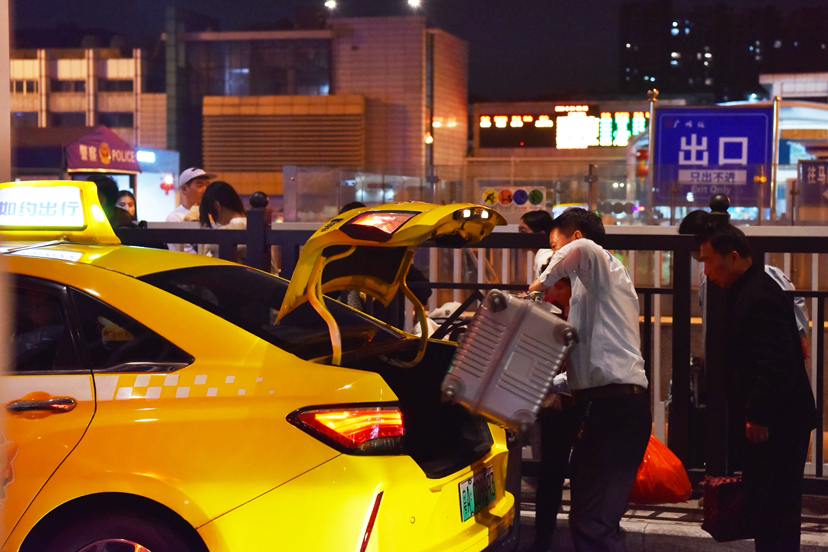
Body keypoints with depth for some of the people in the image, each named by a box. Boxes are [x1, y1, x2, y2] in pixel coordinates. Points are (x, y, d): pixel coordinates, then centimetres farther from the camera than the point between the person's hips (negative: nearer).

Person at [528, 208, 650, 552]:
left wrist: (544, 280, -13)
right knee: (587, 515, 11)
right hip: (609, 403, 10)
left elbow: (584, 249, -27)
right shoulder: (591, 285, 28)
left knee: (593, 522, -16)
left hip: (614, 404, -10)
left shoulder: (605, 266, 1)